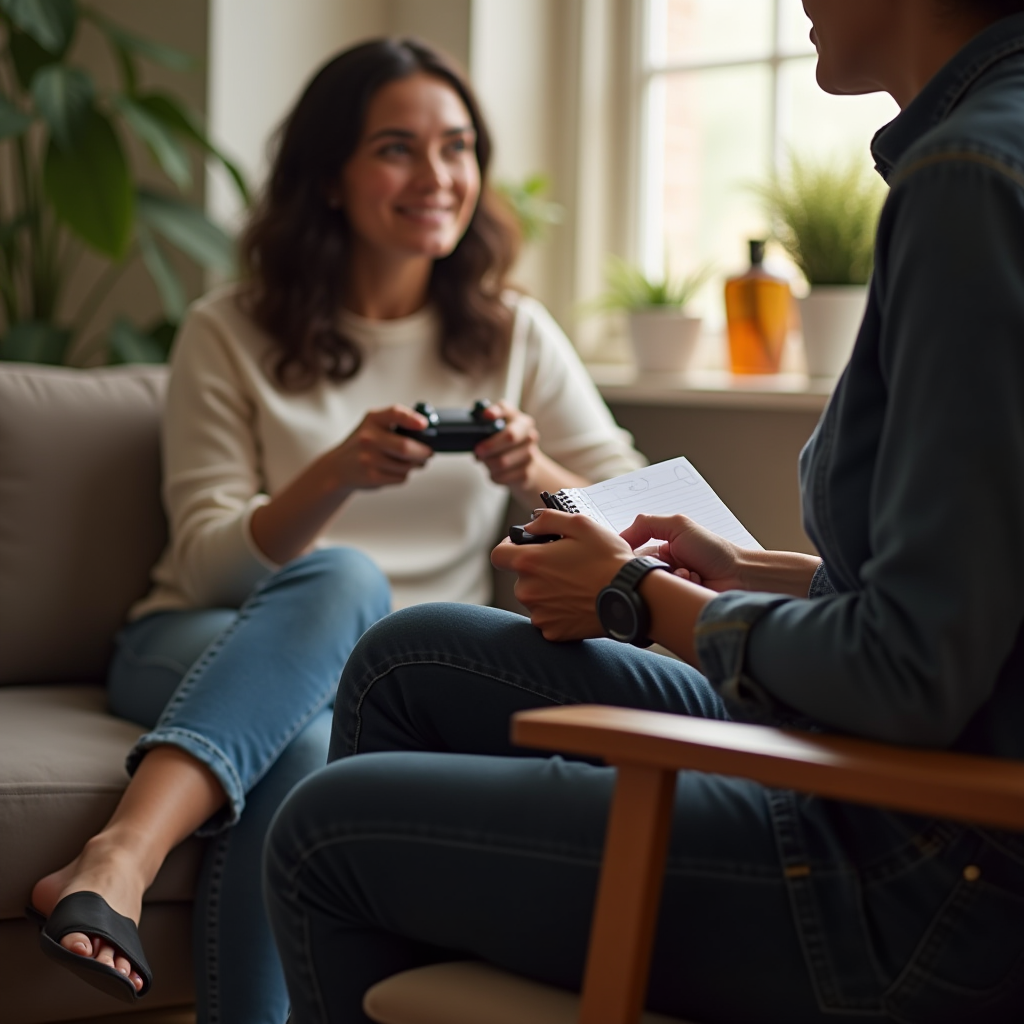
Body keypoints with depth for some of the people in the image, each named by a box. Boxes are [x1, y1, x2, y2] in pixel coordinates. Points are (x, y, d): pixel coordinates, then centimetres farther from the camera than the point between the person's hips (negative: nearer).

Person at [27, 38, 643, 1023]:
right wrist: (334, 478, -23)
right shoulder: (230, 334, 3)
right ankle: (123, 862, -48)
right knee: (344, 577, -37)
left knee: (305, 756, -36)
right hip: (203, 651, -1)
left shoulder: (513, 336, 12)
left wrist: (539, 478, -16)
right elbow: (208, 563, -4)